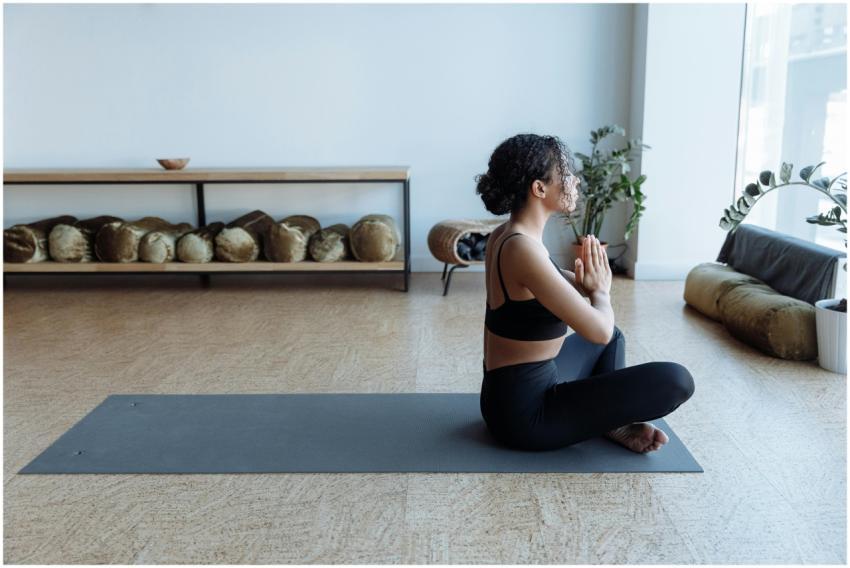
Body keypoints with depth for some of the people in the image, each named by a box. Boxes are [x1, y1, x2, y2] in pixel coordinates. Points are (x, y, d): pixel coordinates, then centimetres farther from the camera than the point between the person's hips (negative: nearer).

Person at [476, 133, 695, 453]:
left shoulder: (505, 235, 5)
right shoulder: (523, 249, -25)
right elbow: (598, 330, -25)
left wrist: (590, 283, -1)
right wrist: (600, 290, -3)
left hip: (512, 392, 10)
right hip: (526, 412, -10)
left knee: (613, 337, 32)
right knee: (675, 380, -15)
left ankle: (611, 422, 16)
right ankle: (609, 421, 7)